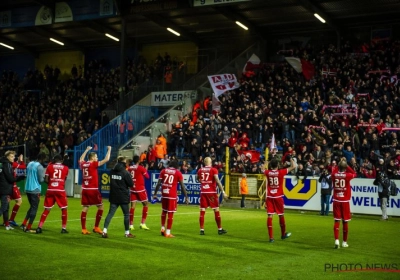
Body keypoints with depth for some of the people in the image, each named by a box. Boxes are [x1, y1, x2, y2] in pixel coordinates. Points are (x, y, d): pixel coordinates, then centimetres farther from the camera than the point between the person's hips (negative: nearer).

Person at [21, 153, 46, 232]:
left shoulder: (30, 164, 10)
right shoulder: (39, 166, -15)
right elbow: (41, 180, -14)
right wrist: (44, 177, 4)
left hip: (27, 189, 8)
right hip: (35, 190, -8)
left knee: (32, 207, 21)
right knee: (34, 208, 1)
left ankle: (24, 224, 16)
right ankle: (28, 228, 2)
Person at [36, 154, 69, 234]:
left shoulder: (49, 166, 5)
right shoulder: (65, 168, 6)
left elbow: (46, 180, 1)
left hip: (50, 190, 1)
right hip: (60, 190, -1)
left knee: (47, 209, 8)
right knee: (64, 209, 11)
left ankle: (39, 227, 3)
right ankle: (64, 228, 10)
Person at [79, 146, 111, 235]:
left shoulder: (83, 164, 7)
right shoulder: (93, 164, -10)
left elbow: (81, 159, 32)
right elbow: (106, 159, -11)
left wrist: (87, 150, 39)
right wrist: (109, 149, 2)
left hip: (85, 189, 7)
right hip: (93, 189, -7)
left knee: (85, 208, 6)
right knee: (100, 207, 4)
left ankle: (83, 229, 4)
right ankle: (96, 227, 3)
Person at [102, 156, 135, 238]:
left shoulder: (112, 171, 3)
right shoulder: (125, 173, -14)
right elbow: (131, 184, -10)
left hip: (113, 197, 5)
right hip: (123, 197, -5)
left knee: (110, 213, 5)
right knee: (126, 214, 9)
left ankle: (104, 231, -6)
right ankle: (127, 233, 15)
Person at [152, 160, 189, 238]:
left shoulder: (163, 171, 7)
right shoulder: (178, 173, 1)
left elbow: (158, 183, 2)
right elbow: (182, 186, 0)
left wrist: (155, 193, 7)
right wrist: (186, 197, 4)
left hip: (164, 194, 3)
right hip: (172, 195, -3)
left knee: (164, 211, 22)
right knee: (170, 213, 2)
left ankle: (162, 228, 24)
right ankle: (168, 233, 4)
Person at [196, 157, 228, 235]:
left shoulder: (200, 170, 6)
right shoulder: (213, 170, -7)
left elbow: (198, 180, 25)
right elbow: (217, 181, -16)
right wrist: (223, 192, -15)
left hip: (203, 192, 3)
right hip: (212, 192, -3)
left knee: (202, 211, 5)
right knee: (216, 210, 6)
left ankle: (201, 230, 3)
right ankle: (220, 229, 11)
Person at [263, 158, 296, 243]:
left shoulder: (267, 173, -1)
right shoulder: (281, 172, -9)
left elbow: (263, 170, 24)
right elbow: (293, 166, -3)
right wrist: (291, 158, 14)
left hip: (269, 197, 2)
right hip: (278, 197, -2)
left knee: (270, 216, -2)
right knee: (281, 215, 14)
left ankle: (271, 237, -6)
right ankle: (283, 234, 30)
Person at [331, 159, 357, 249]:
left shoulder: (334, 174, -5)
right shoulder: (347, 175, -11)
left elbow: (334, 170, 19)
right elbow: (355, 174, 10)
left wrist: (340, 164, 12)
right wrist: (347, 166, 6)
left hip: (336, 200, 2)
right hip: (345, 201, -2)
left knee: (337, 221, 5)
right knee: (345, 222, 9)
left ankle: (336, 240, -10)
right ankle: (344, 242, 17)